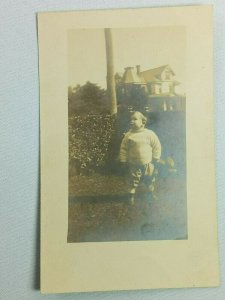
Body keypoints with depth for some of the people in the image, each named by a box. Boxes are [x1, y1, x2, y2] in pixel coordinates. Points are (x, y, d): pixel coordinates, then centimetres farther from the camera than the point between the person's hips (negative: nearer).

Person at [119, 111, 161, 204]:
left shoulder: (150, 134, -7)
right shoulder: (128, 135, -6)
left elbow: (157, 146, 1)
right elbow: (123, 148, 0)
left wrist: (155, 159, 1)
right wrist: (123, 160, -2)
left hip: (148, 164, 1)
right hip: (133, 164, -1)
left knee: (149, 181, 17)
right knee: (133, 181, 4)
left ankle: (151, 194, 40)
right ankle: (131, 197, 22)